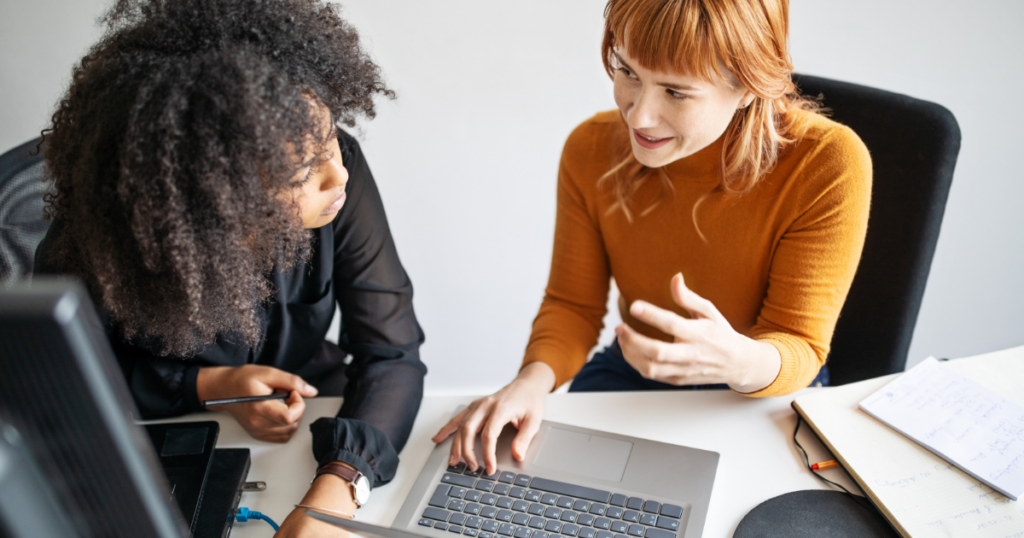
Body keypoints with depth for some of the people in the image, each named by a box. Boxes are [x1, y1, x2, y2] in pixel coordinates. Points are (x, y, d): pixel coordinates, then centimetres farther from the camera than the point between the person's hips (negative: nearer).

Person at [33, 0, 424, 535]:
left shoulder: (342, 168, -24)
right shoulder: (86, 251, -26)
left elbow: (391, 353, -22)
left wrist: (335, 488, -37)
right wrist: (210, 386, -21)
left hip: (313, 409, 2)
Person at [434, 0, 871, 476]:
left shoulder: (827, 167, -24)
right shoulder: (590, 150, -13)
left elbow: (799, 349, -18)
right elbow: (572, 304, -4)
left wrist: (741, 362, -43)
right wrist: (534, 378, -27)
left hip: (767, 398, -1)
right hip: (631, 376, 2)